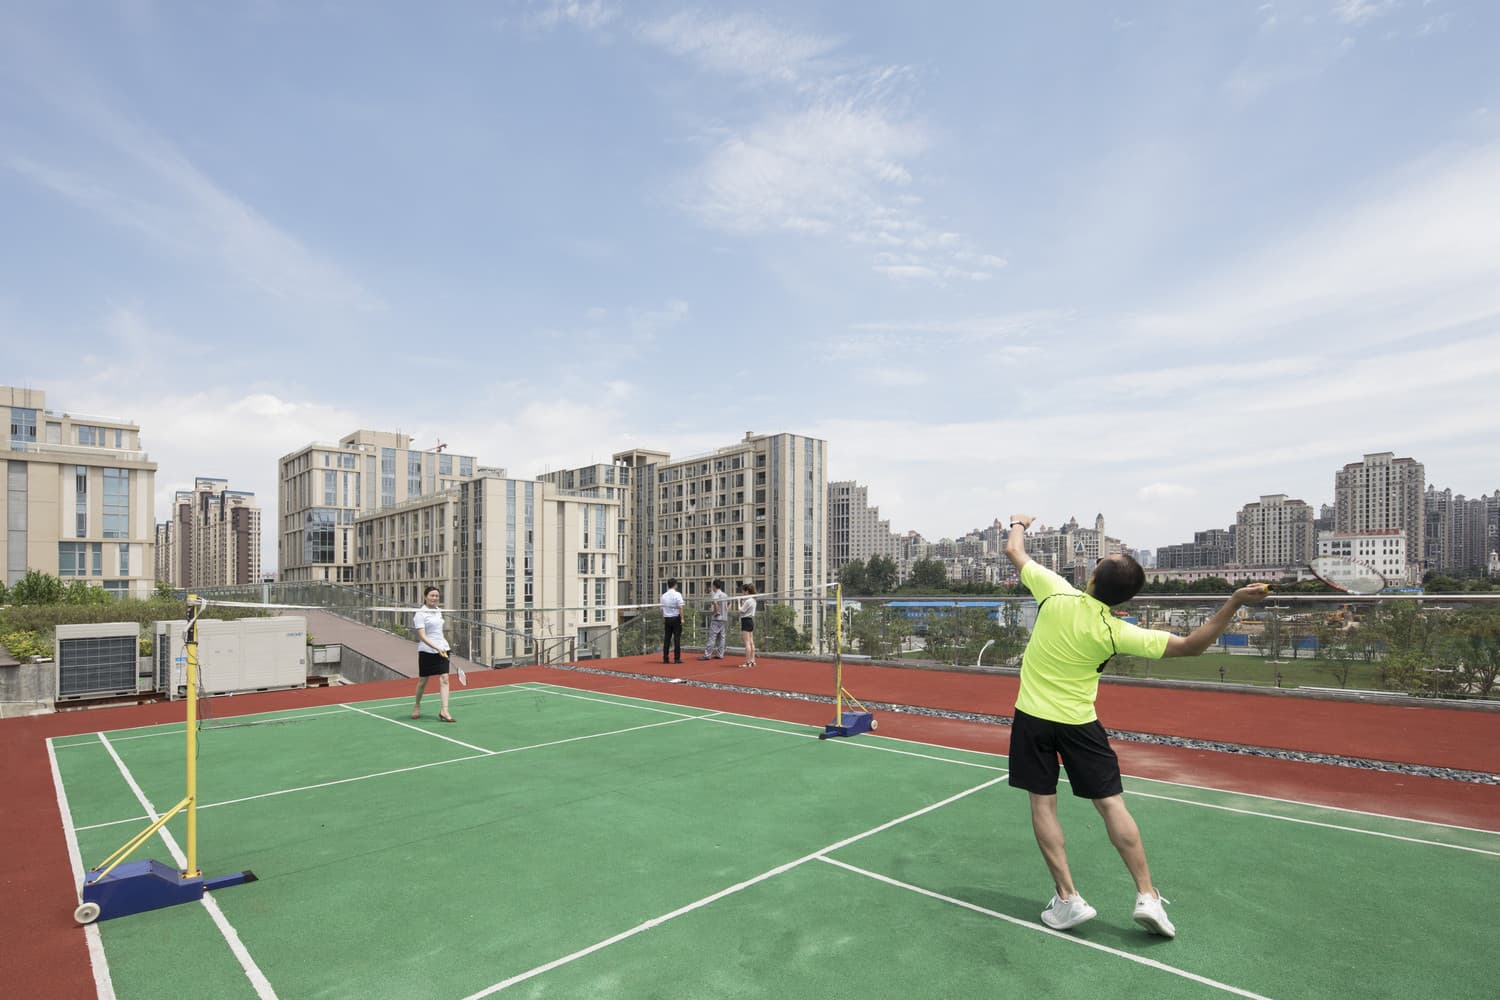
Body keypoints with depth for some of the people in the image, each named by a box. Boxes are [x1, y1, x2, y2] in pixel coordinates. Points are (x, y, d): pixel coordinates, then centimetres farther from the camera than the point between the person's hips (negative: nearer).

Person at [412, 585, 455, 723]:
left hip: (442, 649, 5)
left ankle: (444, 711, -9)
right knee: (423, 680, 9)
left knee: (444, 679, -7)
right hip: (427, 651, -5)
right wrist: (436, 648, -28)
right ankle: (417, 706, 34)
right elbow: (422, 636, -18)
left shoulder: (438, 611, 11)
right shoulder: (420, 614, -10)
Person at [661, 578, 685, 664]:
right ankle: (677, 658, -2)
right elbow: (680, 607, -13)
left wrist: (663, 619, 15)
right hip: (676, 618, -5)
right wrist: (682, 618, -10)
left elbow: (662, 608, 9)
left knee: (666, 639, 7)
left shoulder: (664, 595, 8)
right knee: (677, 639, -1)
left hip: (667, 619, 5)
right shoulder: (677, 594, -7)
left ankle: (665, 658, 8)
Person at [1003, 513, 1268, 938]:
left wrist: (1018, 523, 22)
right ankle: (1147, 896, 12)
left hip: (1033, 716, 0)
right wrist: (1235, 601, -13)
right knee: (1111, 803, 10)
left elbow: (1014, 550, 1)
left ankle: (1067, 899, 10)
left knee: (1043, 804, 7)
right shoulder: (1117, 633, -13)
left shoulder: (1055, 592, -14)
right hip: (1079, 723, 0)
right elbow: (1191, 644, -10)